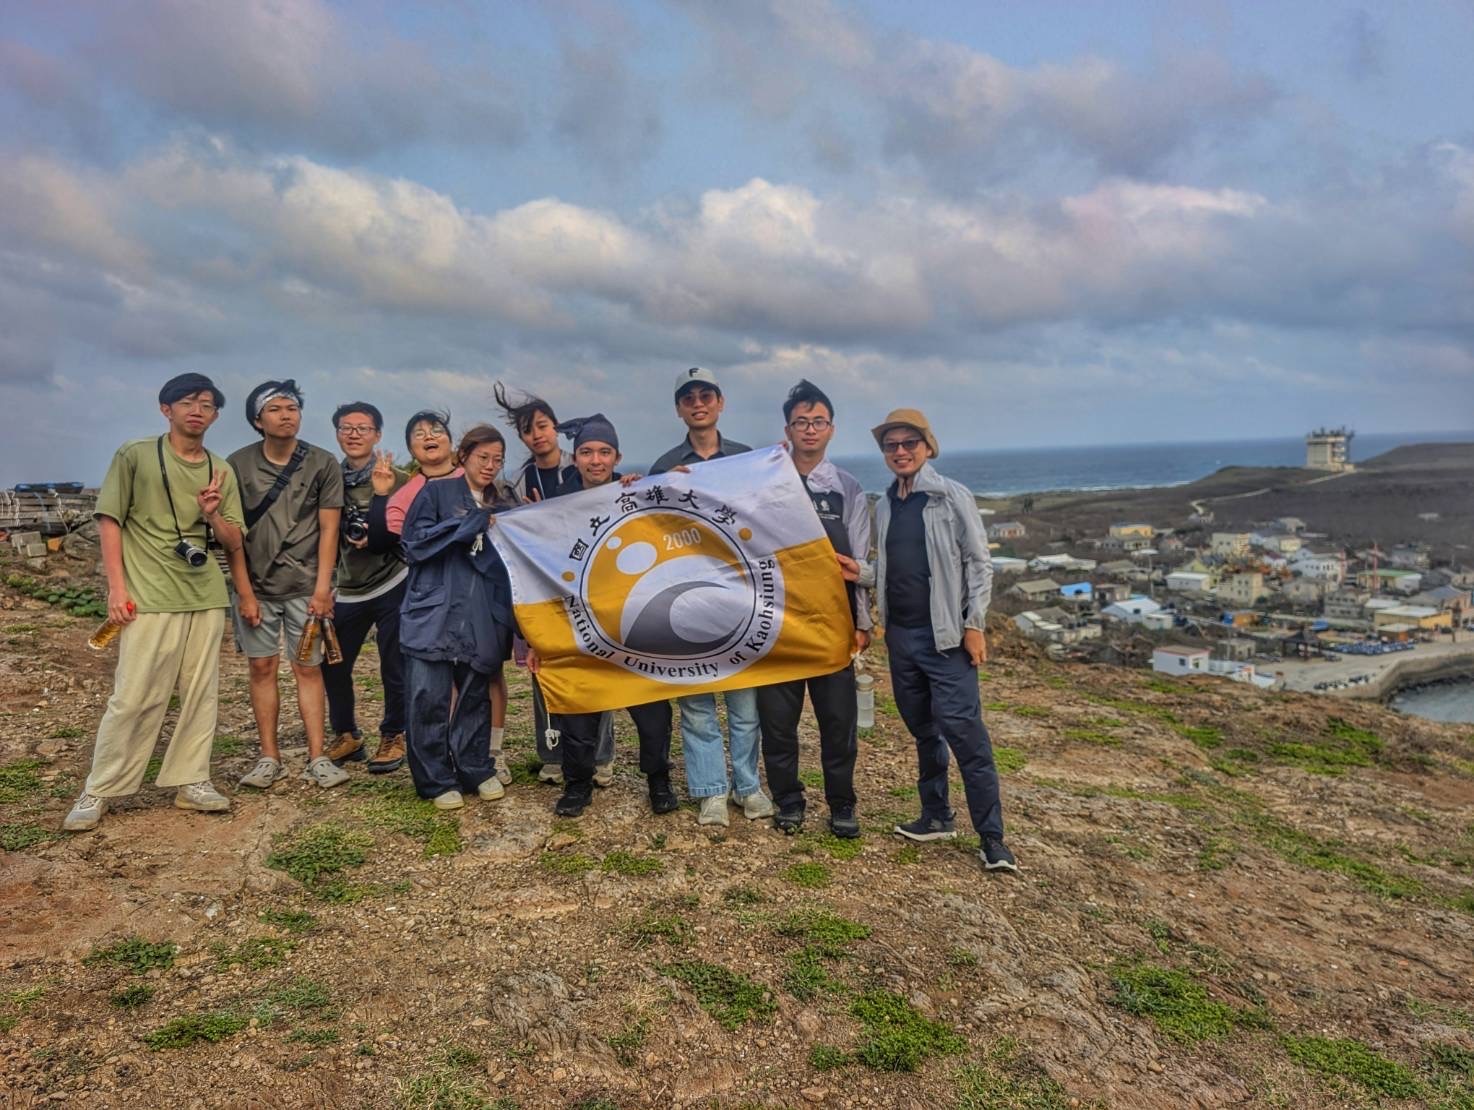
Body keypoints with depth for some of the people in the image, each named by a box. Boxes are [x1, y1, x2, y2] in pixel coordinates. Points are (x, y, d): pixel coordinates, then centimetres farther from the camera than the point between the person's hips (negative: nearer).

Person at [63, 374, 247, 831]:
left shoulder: (222, 471, 11)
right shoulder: (135, 455, 1)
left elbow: (234, 544, 12)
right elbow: (109, 521, -1)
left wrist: (213, 515, -10)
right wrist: (116, 586, -9)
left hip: (207, 595, 4)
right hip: (152, 597, -4)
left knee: (201, 693, 7)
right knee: (134, 697, -4)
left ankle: (191, 781, 17)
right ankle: (98, 791, 8)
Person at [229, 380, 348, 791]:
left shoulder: (323, 464, -1)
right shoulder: (238, 464, 0)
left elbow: (328, 529, -2)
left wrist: (322, 587, -8)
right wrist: (244, 591, -4)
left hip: (305, 586, -1)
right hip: (257, 586, 1)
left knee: (309, 668, 1)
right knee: (262, 667, 5)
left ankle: (317, 758, 5)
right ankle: (269, 757, 13)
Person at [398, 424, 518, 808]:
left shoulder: (504, 503, 15)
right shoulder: (435, 493, 3)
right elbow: (415, 543, -8)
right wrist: (471, 523, -10)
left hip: (480, 616, 4)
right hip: (433, 612, -3)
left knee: (475, 696, 9)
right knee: (430, 698, -4)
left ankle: (476, 770, 22)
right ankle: (436, 780, 7)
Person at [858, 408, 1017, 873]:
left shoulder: (953, 497, -5)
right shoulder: (884, 507, 11)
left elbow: (978, 563, -7)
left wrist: (974, 625, -12)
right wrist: (862, 573, -2)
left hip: (945, 634, -6)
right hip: (901, 634, 6)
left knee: (963, 731, -9)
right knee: (923, 729, 14)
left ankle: (992, 837, -2)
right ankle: (936, 816, 26)